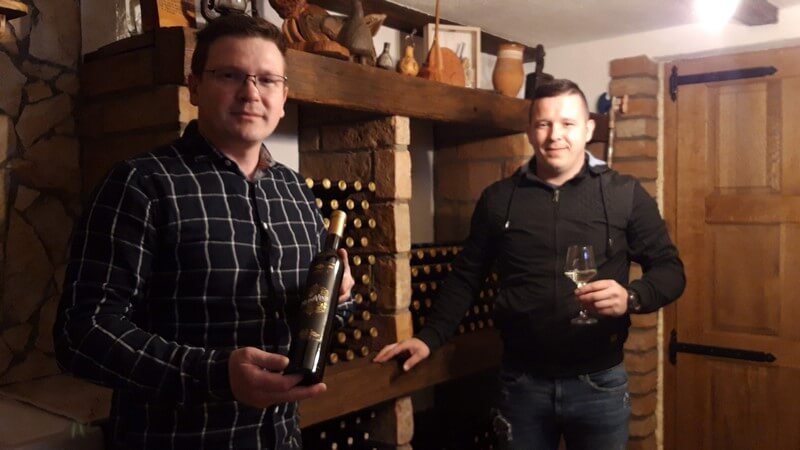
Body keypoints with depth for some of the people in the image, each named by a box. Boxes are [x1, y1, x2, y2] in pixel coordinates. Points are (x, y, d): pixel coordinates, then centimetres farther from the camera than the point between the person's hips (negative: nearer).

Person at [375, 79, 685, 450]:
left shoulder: (625, 194, -2)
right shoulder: (498, 199, 2)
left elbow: (669, 268, 0)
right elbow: (466, 276, 8)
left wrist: (631, 298, -20)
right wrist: (429, 337, -1)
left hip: (599, 383, -1)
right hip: (521, 383, 1)